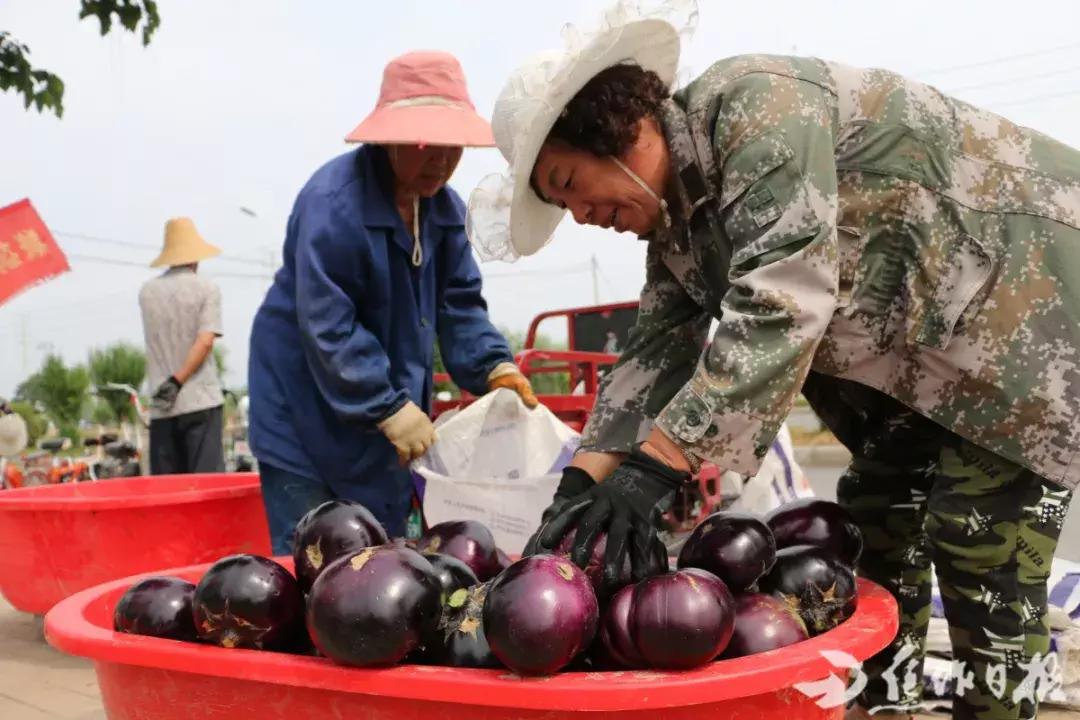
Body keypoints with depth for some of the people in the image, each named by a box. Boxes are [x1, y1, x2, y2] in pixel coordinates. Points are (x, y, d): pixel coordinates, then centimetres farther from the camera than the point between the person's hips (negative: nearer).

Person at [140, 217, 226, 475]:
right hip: (201, 401, -4)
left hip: (161, 406, 4)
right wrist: (177, 381, -15)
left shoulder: (148, 291, 10)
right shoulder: (206, 288, -2)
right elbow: (205, 341, -13)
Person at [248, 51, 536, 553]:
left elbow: (459, 304, 6)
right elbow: (327, 326, -25)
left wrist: (494, 368, -12)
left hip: (392, 413, 7)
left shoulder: (443, 206, 3)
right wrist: (393, 411, -24)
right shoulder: (334, 200, -23)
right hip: (306, 416, -7)